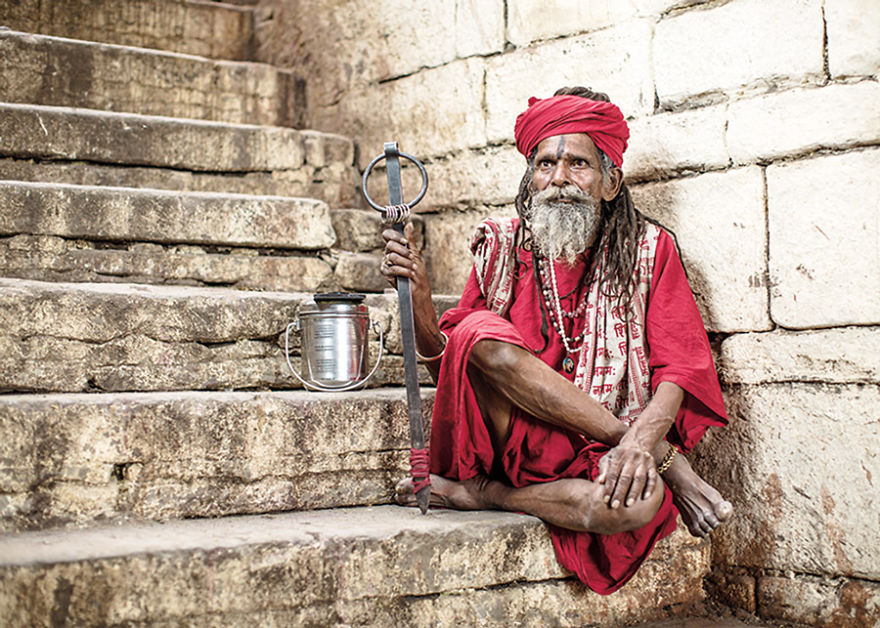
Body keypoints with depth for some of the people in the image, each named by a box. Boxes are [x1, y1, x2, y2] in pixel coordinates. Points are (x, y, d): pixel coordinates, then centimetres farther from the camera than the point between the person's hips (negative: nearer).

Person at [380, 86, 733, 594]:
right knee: (482, 334, -28)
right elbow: (449, 366, 7)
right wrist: (419, 298, -13)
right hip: (519, 438, 1)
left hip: (602, 457, -1)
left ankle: (486, 493, -11)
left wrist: (641, 438, -22)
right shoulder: (501, 246, 7)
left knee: (639, 503, -37)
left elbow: (679, 366, -3)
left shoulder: (648, 248, 5)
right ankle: (665, 460, -19)